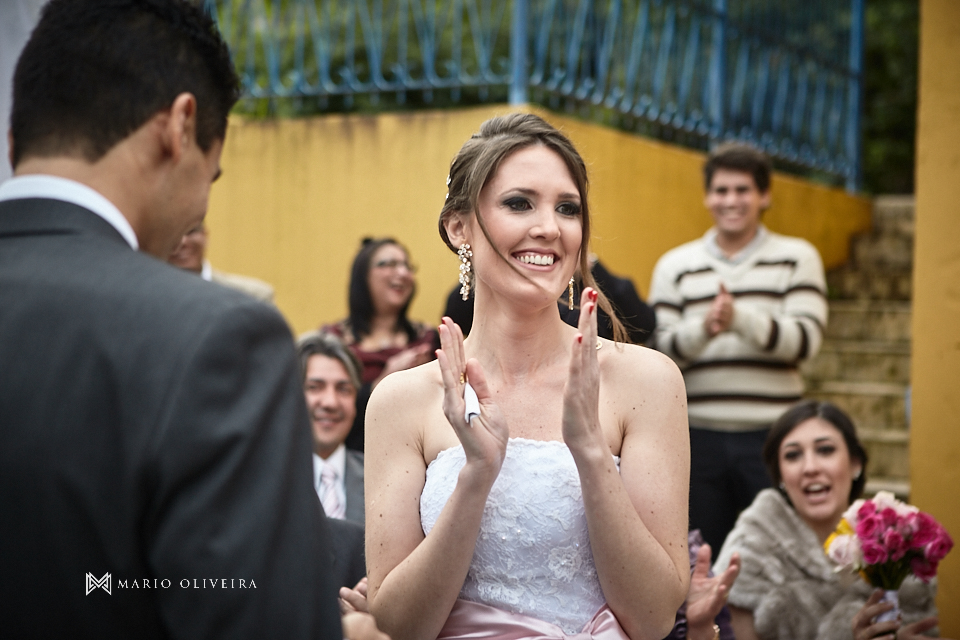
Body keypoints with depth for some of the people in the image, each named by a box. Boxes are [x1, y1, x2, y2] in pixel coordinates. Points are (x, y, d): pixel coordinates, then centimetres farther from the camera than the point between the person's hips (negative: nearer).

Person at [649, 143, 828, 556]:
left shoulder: (797, 258, 6)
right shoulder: (675, 266, 10)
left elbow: (806, 339, -8)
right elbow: (657, 351, 1)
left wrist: (740, 318, -22)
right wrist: (702, 328, -18)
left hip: (772, 434, -1)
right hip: (698, 435, 1)